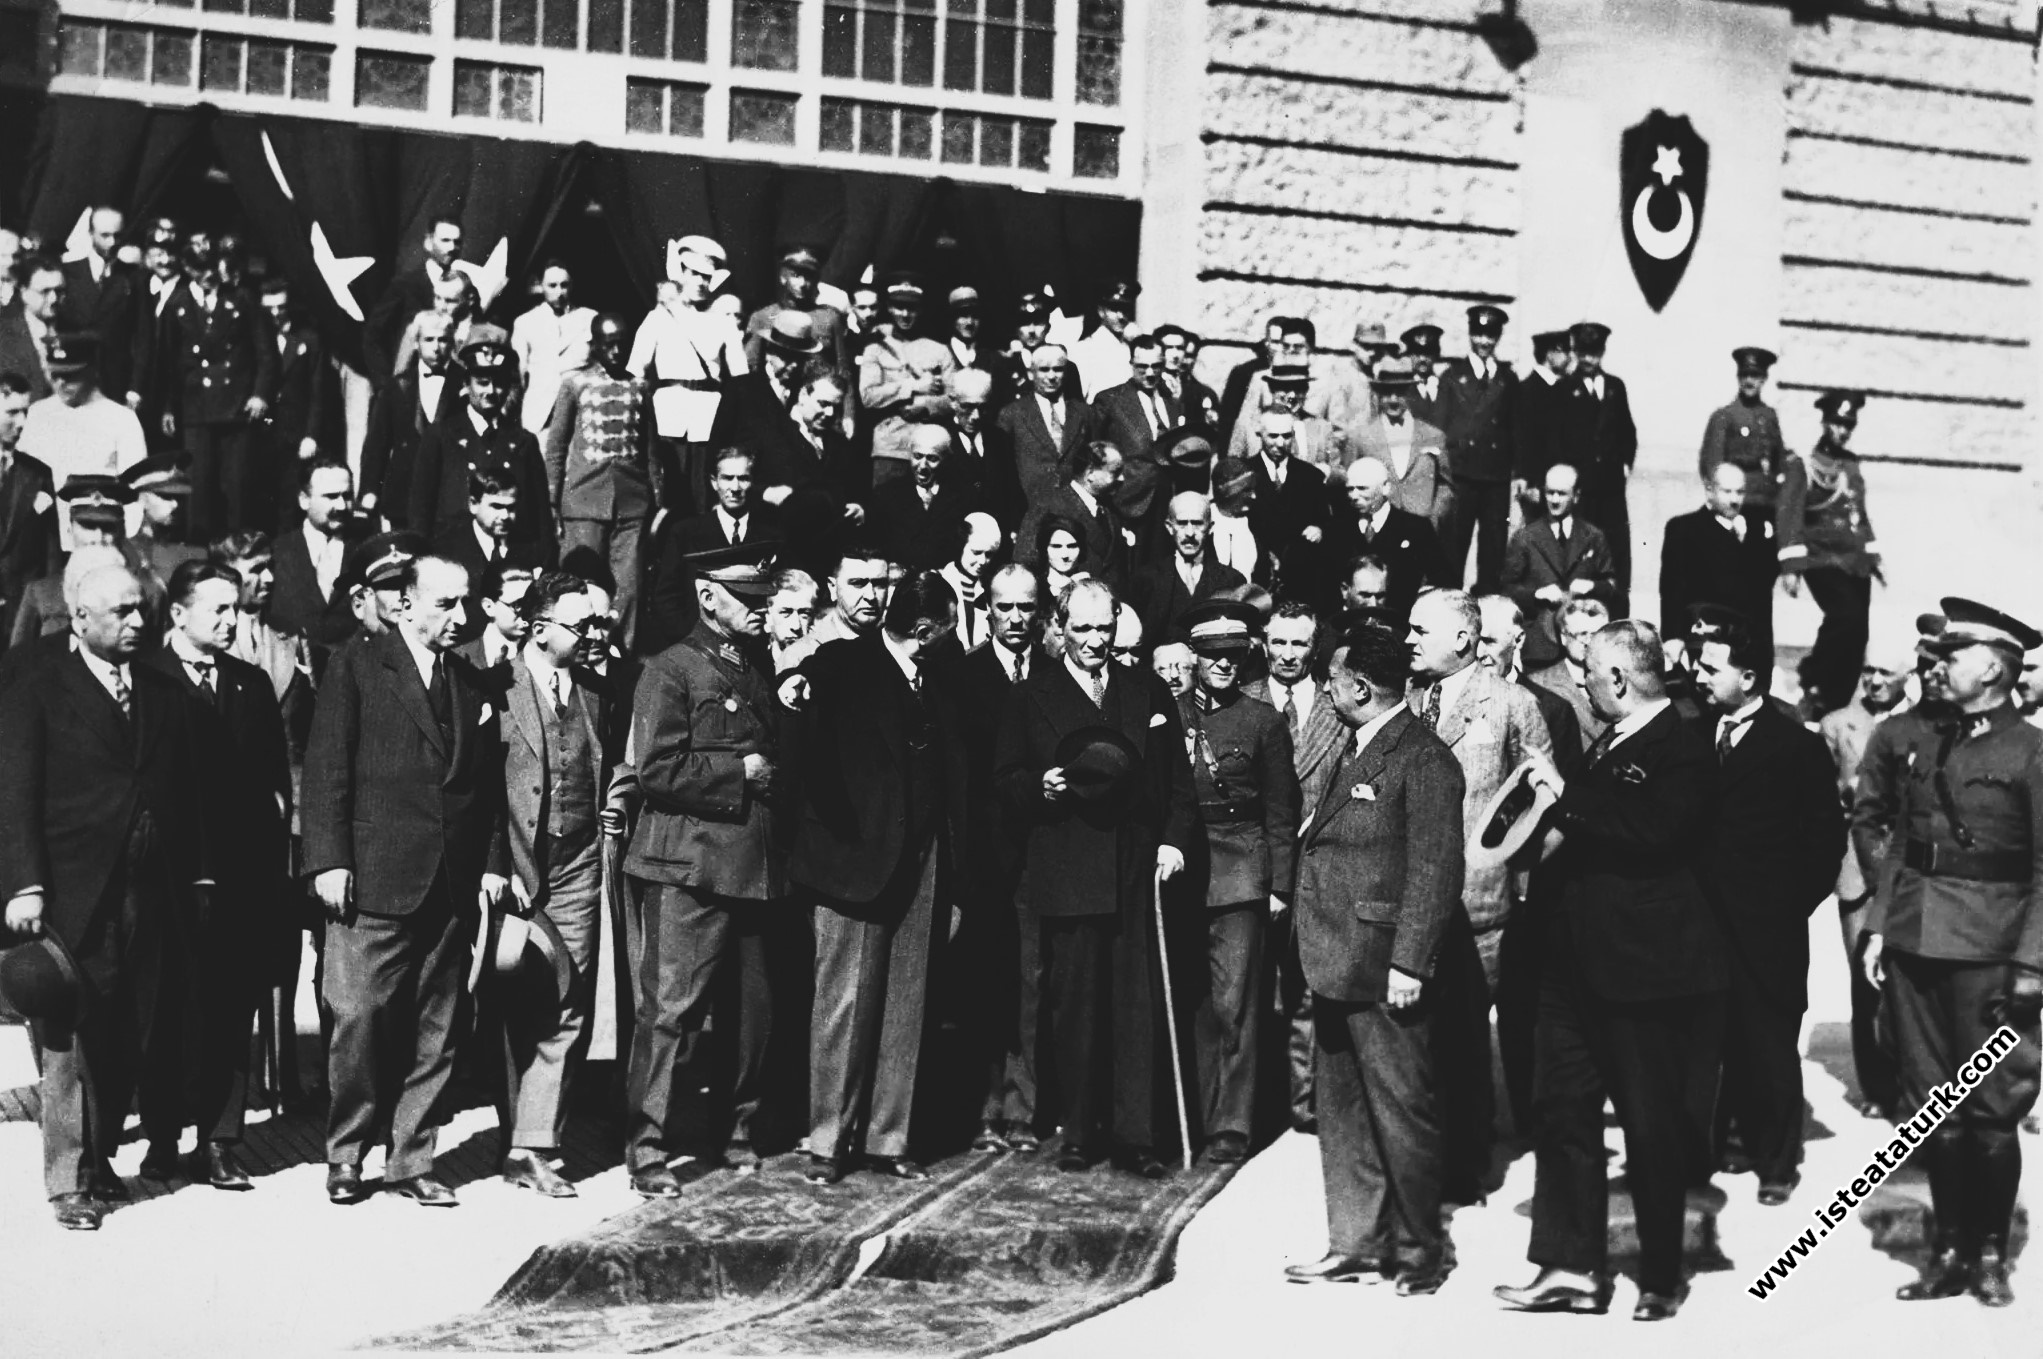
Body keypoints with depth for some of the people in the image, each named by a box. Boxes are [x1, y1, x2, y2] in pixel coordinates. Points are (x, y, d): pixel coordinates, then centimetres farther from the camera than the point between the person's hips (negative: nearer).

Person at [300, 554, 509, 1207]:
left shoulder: (472, 684, 14)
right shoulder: (355, 667, 0)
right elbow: (326, 770, -5)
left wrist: (492, 862, 7)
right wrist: (329, 861, -11)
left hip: (454, 885, 5)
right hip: (373, 880, -5)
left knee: (434, 1028, 7)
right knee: (362, 1017, -4)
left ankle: (412, 1158, 15)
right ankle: (346, 1154, 11)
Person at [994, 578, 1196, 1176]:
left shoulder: (1148, 691, 12)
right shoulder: (1030, 695, 7)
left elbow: (1178, 779, 12)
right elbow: (1004, 777, 6)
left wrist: (1174, 839, 0)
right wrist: (1039, 788, -14)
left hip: (1137, 870, 2)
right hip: (1067, 874, -1)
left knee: (1137, 1004, 0)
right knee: (1074, 1007, 3)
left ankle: (1136, 1135, 4)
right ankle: (1078, 1132, 13)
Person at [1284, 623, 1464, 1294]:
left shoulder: (1423, 760, -13)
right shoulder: (1356, 749, 16)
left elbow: (1435, 868, -18)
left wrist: (1409, 963, -21)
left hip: (1384, 970, -10)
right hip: (1335, 963, 10)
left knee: (1402, 1111, 1)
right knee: (1340, 1110, 14)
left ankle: (1420, 1250, 14)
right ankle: (1357, 1244, 24)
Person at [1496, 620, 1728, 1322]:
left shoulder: (1682, 747, -12)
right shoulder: (1611, 744, 15)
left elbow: (1650, 828, -28)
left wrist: (1568, 795, -23)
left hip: (1644, 964, -9)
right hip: (1580, 959, 9)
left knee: (1653, 1122, 4)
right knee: (1560, 1107, 8)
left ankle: (1662, 1276, 18)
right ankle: (1572, 1269, 15)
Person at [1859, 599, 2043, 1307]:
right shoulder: (1920, 741, 10)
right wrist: (1878, 927, 7)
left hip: (1985, 953, -5)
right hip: (1912, 947, 5)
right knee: (1931, 1106, 9)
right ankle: (1949, 1248, 20)